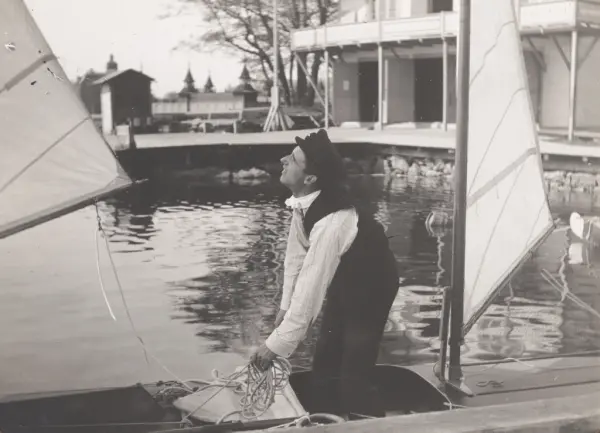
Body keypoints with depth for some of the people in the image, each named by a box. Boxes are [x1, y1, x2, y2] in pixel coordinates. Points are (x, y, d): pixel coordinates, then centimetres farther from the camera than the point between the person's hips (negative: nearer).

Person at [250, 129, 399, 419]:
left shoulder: (332, 222, -40)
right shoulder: (302, 202, -17)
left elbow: (310, 289, -37)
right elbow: (296, 253, -3)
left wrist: (276, 344, -31)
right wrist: (285, 306, -2)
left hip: (369, 289, -8)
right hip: (343, 281, 8)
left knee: (353, 376, -9)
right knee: (324, 362, 16)